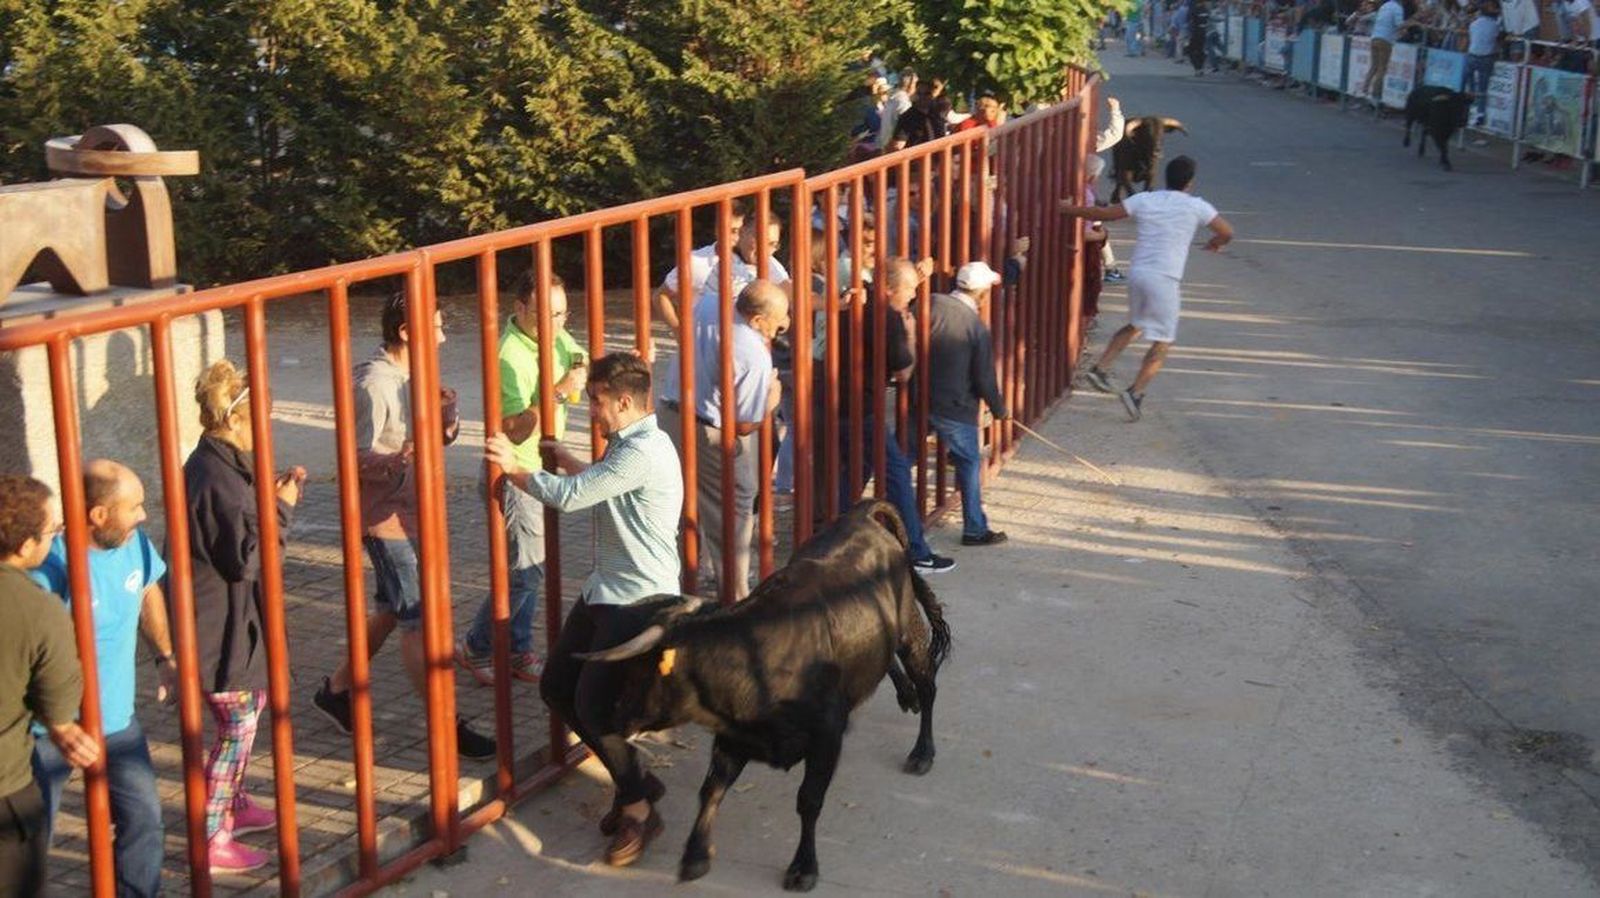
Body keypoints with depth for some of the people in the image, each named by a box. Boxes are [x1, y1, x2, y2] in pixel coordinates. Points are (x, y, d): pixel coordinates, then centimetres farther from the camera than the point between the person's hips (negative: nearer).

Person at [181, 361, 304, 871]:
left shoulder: (221, 465, 6)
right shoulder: (217, 479, -26)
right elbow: (246, 557, -23)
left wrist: (269, 498, 4)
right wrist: (282, 508, -16)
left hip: (231, 620, 11)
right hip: (220, 628, -11)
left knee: (250, 709, 24)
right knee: (237, 728, -1)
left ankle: (234, 806, 40)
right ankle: (210, 841, 8)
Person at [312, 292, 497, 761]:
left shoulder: (413, 376, 7)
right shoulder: (374, 385, -21)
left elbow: (439, 437, 14)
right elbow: (355, 458, -21)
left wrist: (446, 415, -8)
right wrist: (395, 462, -39)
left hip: (410, 515, 10)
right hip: (386, 520, -10)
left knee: (392, 612, 19)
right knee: (418, 621, -3)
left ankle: (337, 690, 34)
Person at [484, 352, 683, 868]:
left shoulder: (645, 452, -20)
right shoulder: (625, 444, 12)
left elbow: (569, 497, -22)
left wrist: (514, 467, -9)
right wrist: (563, 458, 30)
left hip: (640, 600, -10)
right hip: (605, 592, 10)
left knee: (594, 704, -13)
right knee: (556, 688, 9)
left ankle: (639, 809, 6)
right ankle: (633, 781, 22)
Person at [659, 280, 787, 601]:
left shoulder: (708, 303, -6)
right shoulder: (756, 357, -25)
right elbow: (744, 425, -17)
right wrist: (772, 399, 1)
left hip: (672, 415, 8)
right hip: (710, 434, -8)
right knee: (734, 515, 9)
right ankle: (735, 599, 16)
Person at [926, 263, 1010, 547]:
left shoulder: (932, 304, -5)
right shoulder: (978, 329, -13)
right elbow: (985, 380, -8)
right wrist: (1000, 410, 7)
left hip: (921, 400, 4)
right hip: (956, 409, -4)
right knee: (970, 464, 11)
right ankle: (975, 530, 18)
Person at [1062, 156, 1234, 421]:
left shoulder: (1143, 200, 8)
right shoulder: (1195, 206, 0)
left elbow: (1103, 213, 9)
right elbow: (1227, 232, 6)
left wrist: (1069, 209, 22)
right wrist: (1215, 243, 28)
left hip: (1137, 273, 5)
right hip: (1164, 279, -5)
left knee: (1135, 324, 28)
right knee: (1163, 342, 4)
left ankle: (1100, 369, 20)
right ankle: (1136, 392, -10)